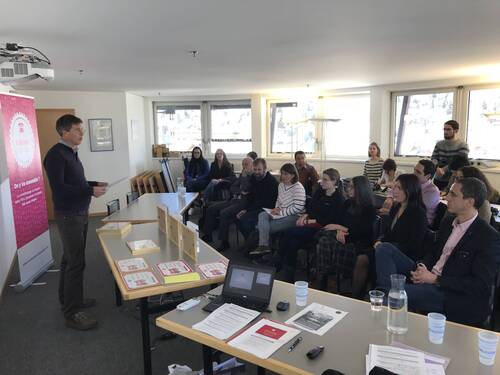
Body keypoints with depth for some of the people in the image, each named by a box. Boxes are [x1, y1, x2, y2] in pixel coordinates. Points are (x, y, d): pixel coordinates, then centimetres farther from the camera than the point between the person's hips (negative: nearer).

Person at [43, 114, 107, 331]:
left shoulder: (71, 153, 13)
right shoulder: (56, 155, -17)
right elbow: (58, 188, -23)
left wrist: (94, 184, 5)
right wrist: (91, 191, -24)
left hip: (80, 213, 9)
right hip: (68, 215, -9)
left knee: (70, 259, 18)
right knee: (75, 262, -7)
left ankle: (69, 300, 31)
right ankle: (72, 314, 2)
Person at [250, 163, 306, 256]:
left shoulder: (298, 187, -14)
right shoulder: (281, 185, 13)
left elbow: (298, 208, -21)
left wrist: (281, 212, -16)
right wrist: (277, 209, 6)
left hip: (294, 216, -8)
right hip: (282, 213, 8)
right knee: (262, 215, -20)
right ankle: (263, 246, -24)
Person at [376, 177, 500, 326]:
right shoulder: (448, 222, 10)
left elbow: (480, 284, -16)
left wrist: (435, 279, -18)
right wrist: (423, 269, -3)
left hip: (453, 295, -8)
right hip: (429, 277, 8)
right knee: (386, 250, -6)